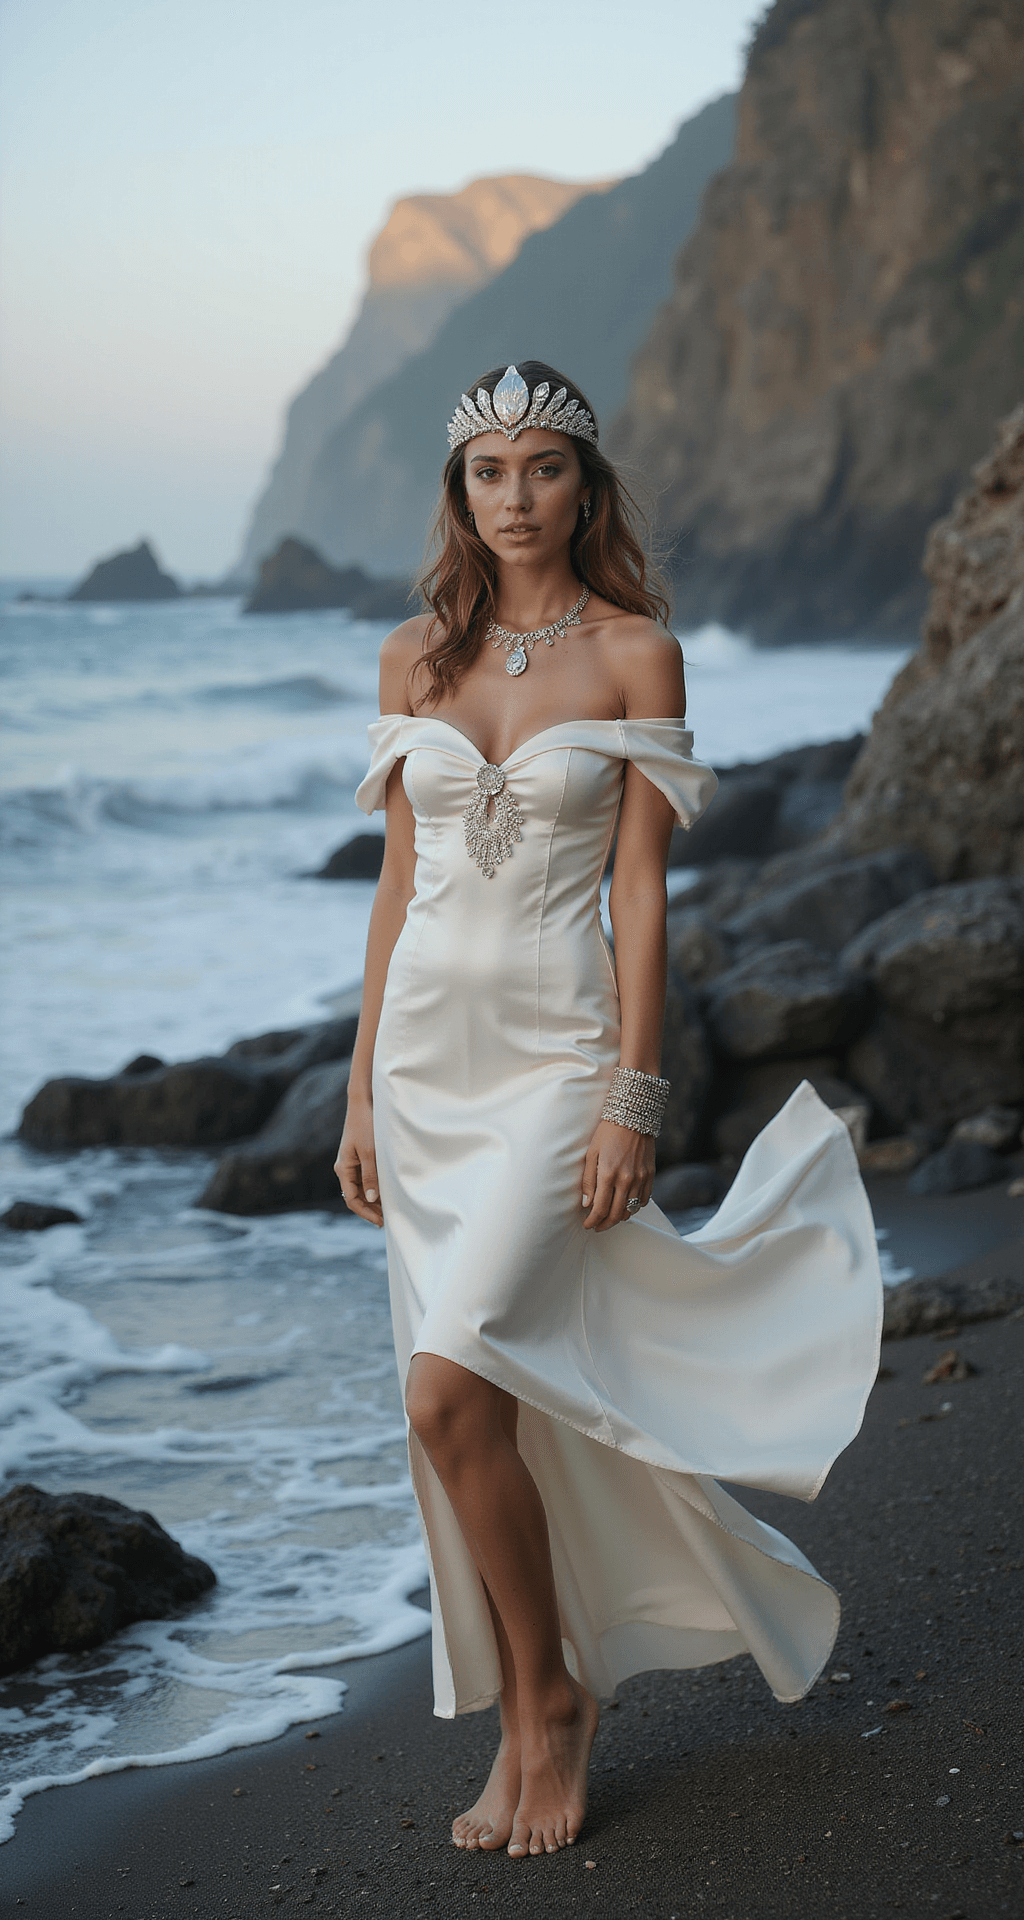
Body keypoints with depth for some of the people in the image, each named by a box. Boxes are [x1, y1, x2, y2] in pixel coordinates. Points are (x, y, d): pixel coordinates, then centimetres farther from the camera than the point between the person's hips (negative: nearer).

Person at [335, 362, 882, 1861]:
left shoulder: (636, 653, -4)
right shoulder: (416, 658, 8)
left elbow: (641, 884, -7)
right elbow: (398, 875, 11)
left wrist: (633, 1094, -13)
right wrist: (362, 1086, 9)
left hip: (556, 1048, -5)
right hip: (428, 1046, 5)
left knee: (453, 1392, -16)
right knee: (484, 1410, 7)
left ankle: (551, 1693, 5)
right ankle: (528, 1722, 19)